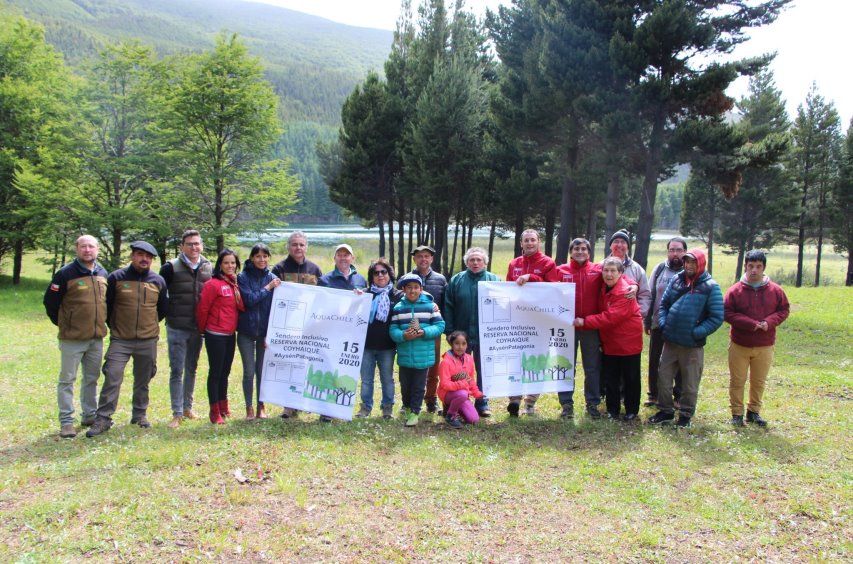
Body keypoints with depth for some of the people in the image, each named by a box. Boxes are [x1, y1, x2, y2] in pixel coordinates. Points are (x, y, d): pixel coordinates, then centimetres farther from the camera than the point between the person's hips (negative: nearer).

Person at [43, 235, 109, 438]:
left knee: (92, 379, 14)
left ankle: (89, 416, 26)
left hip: (97, 338, 5)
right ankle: (66, 422, 7)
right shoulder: (66, 273, -10)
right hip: (72, 338, -5)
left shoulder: (103, 274, 7)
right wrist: (62, 323, 0)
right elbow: (50, 301, -5)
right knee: (67, 380, 2)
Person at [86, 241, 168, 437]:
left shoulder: (158, 281, 3)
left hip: (148, 341, 2)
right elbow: (106, 305, 6)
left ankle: (140, 414, 26)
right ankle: (103, 418, 1)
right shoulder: (116, 278, -4)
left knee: (143, 381, 12)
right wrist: (113, 326, 10)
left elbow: (163, 309, 17)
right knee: (112, 378, -7)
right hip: (120, 340, -2)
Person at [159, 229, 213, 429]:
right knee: (177, 371, -2)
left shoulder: (209, 268, 5)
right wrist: (166, 314, -4)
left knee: (191, 369, 14)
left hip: (197, 328, 4)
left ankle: (187, 407, 27)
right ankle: (177, 413, 5)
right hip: (176, 328, -4)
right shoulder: (171, 268, -7)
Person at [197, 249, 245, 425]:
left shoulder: (235, 284, 9)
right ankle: (215, 412, 9)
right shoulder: (213, 284, -13)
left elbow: (243, 307, 4)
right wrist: (203, 330, 1)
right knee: (215, 372, 1)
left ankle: (223, 407, 28)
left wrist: (236, 286, -9)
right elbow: (202, 309, -12)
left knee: (225, 372, 16)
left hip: (230, 335, 7)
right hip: (215, 336, -7)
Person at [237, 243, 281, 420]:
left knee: (262, 370, 8)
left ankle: (261, 406, 20)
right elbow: (249, 299, -16)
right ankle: (249, 408, 14)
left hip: (265, 331, 2)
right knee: (249, 371, 2)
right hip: (246, 331, -1)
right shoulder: (243, 277, -3)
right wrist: (267, 288, -13)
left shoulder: (273, 278, 1)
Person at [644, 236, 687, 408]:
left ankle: (678, 396, 21)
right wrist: (647, 321, 3)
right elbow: (650, 295, 7)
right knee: (654, 360, 9)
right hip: (658, 323, 2)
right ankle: (653, 394, 21)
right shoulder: (659, 269, 4)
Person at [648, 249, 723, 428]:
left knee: (690, 383, 8)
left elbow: (717, 317, -9)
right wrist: (663, 323, 0)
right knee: (663, 377, 10)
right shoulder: (677, 280, 5)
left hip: (692, 345, -4)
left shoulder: (710, 287, -7)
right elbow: (664, 304, 14)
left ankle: (686, 415, 24)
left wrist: (697, 332, -14)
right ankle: (665, 411, 26)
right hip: (670, 341, 4)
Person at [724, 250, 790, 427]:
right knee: (737, 381, 5)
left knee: (759, 381, 12)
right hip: (739, 345, -2)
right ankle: (737, 413, 17)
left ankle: (754, 411, 28)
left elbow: (784, 310, 6)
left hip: (765, 345, 2)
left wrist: (769, 322, -13)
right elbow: (727, 313, -9)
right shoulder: (735, 291, -6)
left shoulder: (775, 290, 0)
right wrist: (751, 324, -18)